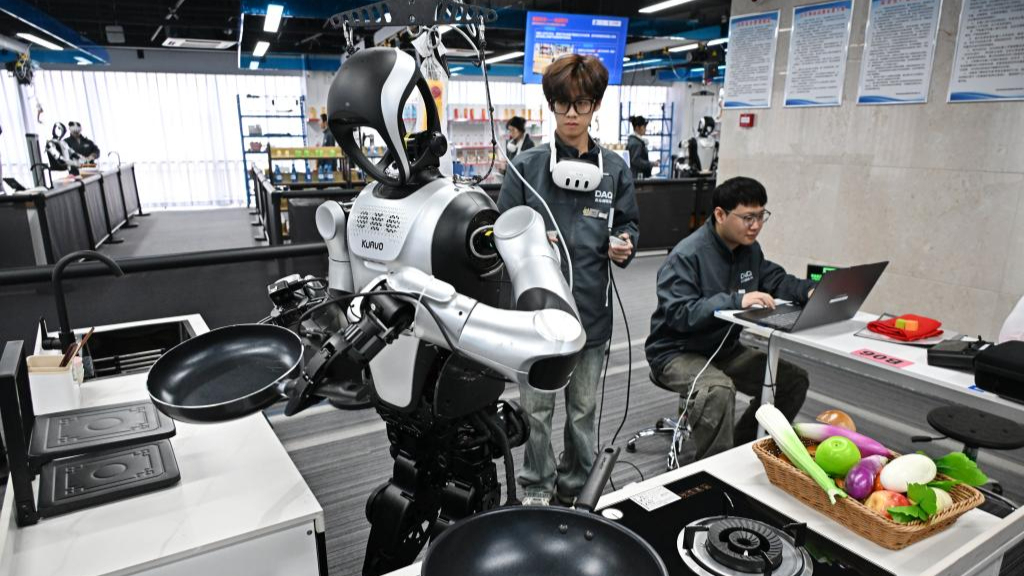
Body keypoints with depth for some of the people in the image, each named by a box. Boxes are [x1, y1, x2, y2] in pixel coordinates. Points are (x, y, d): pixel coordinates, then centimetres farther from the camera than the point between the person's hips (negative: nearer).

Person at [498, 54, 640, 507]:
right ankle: (536, 487, 32)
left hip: (591, 308, 2)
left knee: (584, 409, 16)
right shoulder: (527, 165, -3)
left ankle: (575, 487, 37)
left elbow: (629, 224, 14)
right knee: (536, 407, 10)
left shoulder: (614, 169, 4)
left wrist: (625, 245, -8)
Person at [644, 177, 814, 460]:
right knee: (718, 390, -36)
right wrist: (736, 300, -39)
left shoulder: (749, 248, 4)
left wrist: (808, 290, -9)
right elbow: (679, 313, -31)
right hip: (677, 353, -8)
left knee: (793, 379, 2)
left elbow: (776, 280, 13)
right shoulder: (686, 255, -23)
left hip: (725, 349, 9)